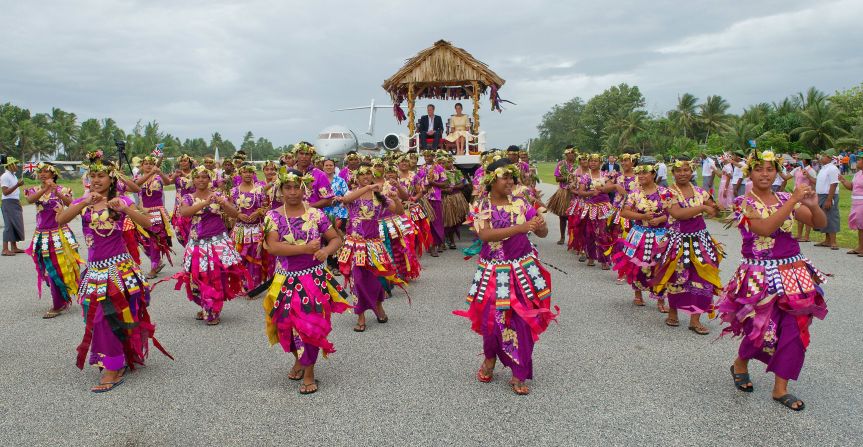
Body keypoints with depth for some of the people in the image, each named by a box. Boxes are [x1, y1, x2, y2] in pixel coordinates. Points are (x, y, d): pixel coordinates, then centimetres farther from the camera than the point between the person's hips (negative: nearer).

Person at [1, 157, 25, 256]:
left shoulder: (13, 175, 15)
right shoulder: (5, 176, -12)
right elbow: (5, 192, -19)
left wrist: (19, 204, 21)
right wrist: (17, 185, -25)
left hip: (15, 203, 9)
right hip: (9, 203, -9)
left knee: (16, 225, 11)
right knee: (9, 225, -9)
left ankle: (14, 247, 18)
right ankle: (5, 249, -7)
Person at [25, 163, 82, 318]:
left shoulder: (61, 189, -3)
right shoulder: (35, 190, 5)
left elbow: (71, 204, -22)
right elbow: (30, 200, -18)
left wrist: (57, 192, -38)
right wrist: (45, 189, -31)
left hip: (60, 233, -3)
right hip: (43, 235, 3)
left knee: (63, 267, 0)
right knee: (50, 270, 9)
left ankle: (59, 304, 14)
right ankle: (60, 302, 24)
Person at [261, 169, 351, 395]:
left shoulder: (316, 214, -2)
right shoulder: (273, 216, -3)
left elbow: (336, 238, 3)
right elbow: (272, 247, -16)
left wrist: (326, 250, -19)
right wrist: (305, 249, -22)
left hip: (314, 278, -1)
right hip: (286, 280, 1)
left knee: (310, 324, 0)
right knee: (287, 325, 10)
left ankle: (309, 373, 18)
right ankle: (298, 359, 41)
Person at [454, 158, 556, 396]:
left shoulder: (520, 204, 0)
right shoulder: (480, 208, -4)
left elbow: (543, 233, -2)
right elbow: (485, 235, -22)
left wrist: (541, 226, -27)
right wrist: (520, 228, -31)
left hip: (522, 269, 1)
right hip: (493, 271, -1)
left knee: (522, 321, 1)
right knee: (491, 318, 6)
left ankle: (519, 376, 17)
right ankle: (489, 360, 38)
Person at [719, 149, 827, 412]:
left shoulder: (786, 199, 7)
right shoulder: (744, 203, -8)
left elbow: (820, 224, 5)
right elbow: (765, 228, -24)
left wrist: (814, 205, -15)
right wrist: (793, 201, -25)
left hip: (794, 272, 5)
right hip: (761, 274, -5)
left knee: (795, 329, 2)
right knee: (765, 328, -1)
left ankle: (781, 388, 15)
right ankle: (740, 364, 31)